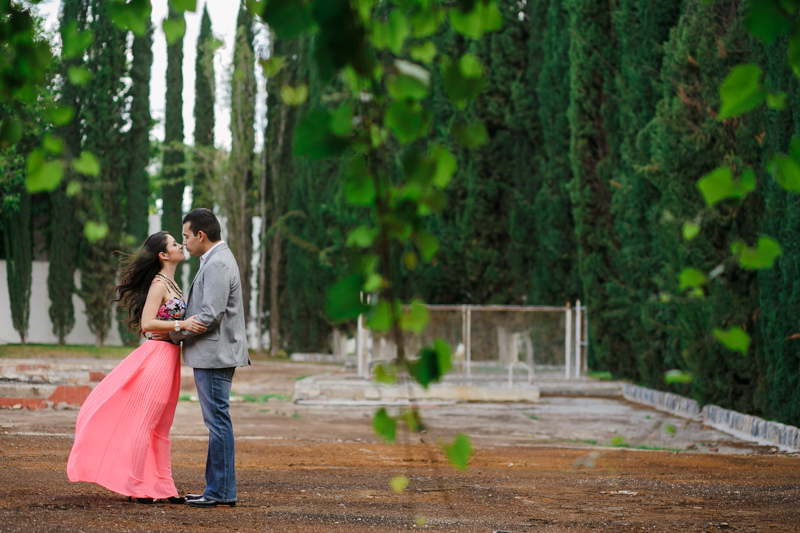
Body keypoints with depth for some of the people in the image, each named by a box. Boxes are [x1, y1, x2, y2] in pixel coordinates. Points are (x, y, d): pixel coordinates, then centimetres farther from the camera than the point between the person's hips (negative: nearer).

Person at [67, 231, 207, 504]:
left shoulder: (170, 283, 16)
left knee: (161, 429, 12)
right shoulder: (159, 283, -12)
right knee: (145, 423, -4)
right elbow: (147, 323, -20)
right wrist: (181, 324, -27)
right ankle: (135, 485, 0)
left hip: (169, 357, 10)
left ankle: (163, 486, 15)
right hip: (159, 355, -10)